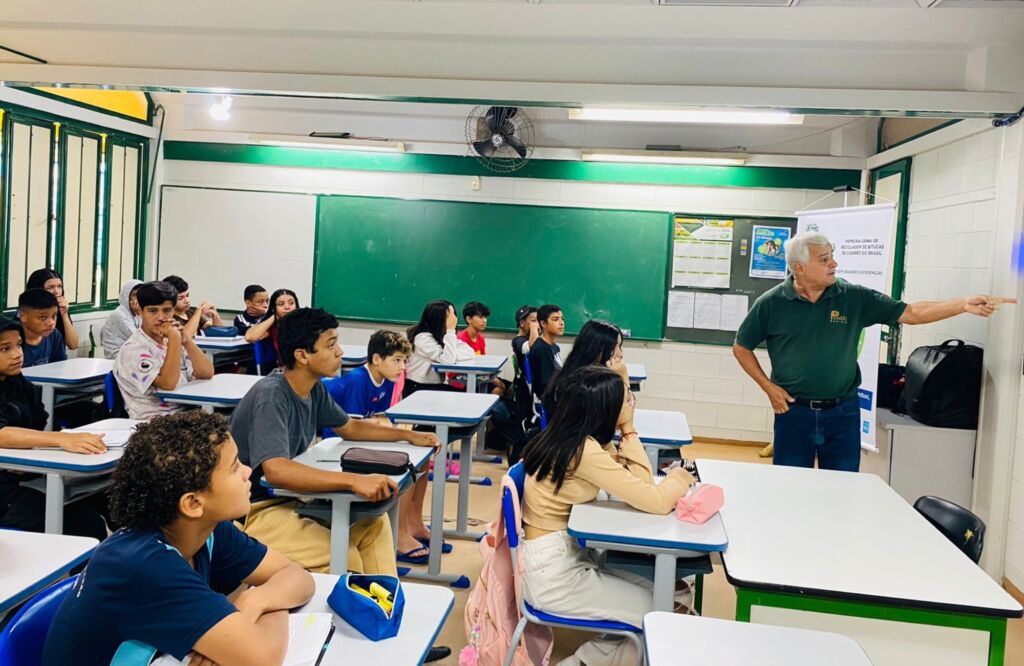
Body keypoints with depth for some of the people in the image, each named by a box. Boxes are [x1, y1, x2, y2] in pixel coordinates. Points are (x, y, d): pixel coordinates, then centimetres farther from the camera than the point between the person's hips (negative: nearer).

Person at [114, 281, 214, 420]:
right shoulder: (133, 349, -7)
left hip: (186, 413, 7)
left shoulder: (171, 341, 13)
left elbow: (207, 373, 5)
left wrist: (187, 341, -7)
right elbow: (168, 383, -21)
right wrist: (175, 339, -17)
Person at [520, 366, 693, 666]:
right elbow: (656, 501, -25)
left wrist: (627, 430, -5)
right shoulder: (583, 450, -25)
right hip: (553, 570, -9)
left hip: (568, 551, 9)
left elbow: (639, 483, 2)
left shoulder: (571, 437, 3)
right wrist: (679, 479, -6)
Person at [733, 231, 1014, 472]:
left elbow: (911, 313, -3)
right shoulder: (771, 303, -6)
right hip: (794, 411, -1)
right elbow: (741, 347, 3)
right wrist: (769, 387, -4)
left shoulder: (854, 298, -2)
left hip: (842, 412, 2)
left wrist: (964, 304, -15)